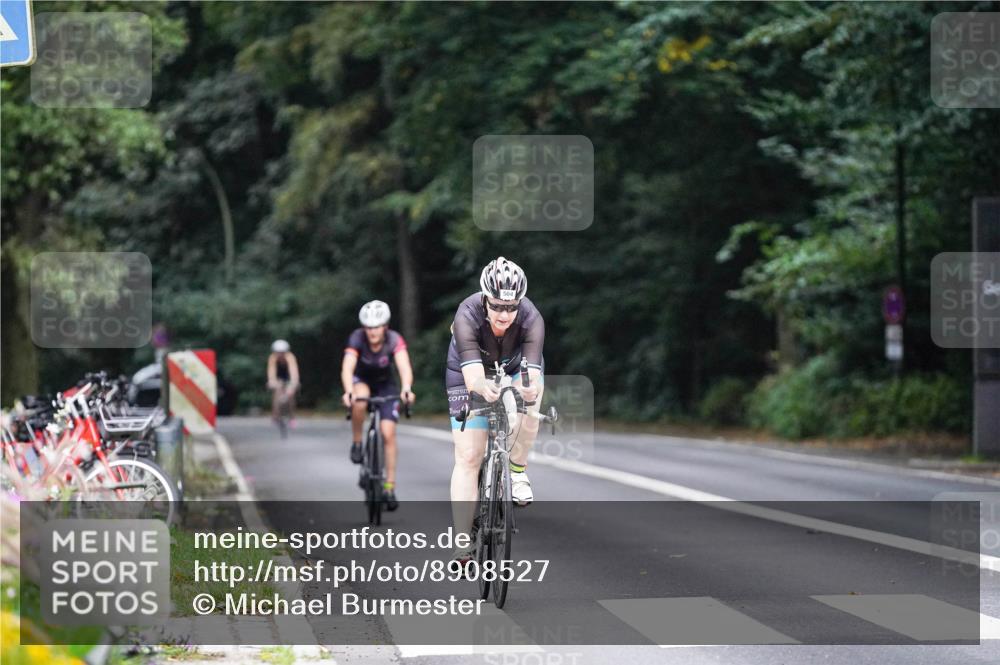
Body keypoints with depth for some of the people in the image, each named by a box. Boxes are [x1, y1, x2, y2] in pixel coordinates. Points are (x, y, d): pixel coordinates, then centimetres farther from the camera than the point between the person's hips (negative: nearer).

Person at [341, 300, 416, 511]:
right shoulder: (356, 339, -28)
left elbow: (404, 366, -42)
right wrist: (348, 391, -60)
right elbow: (347, 368, -41)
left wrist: (406, 388, -62)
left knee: (388, 433, -12)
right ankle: (356, 443, -14)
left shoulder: (394, 340, -28)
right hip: (361, 380, -1)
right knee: (359, 401, -37)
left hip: (385, 384, 1)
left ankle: (390, 487, -4)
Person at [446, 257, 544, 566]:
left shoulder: (531, 319, -33)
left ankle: (517, 470, -9)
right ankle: (462, 548, -6)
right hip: (469, 378, -1)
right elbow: (472, 374, -47)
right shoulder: (467, 316, -36)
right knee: (468, 458, -9)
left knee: (528, 402, -34)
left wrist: (530, 387, -68)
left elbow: (532, 371, -44)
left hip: (516, 370, 1)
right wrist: (483, 387, -69)